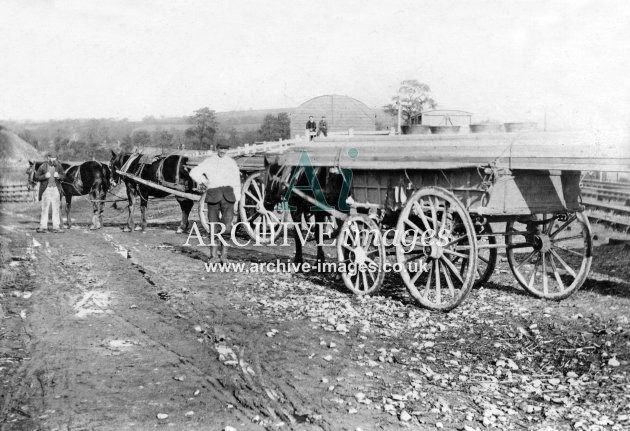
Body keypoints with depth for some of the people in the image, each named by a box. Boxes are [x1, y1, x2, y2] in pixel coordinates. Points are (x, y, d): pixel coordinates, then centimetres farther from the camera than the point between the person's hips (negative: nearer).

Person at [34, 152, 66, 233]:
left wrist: (59, 176, -12)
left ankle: (56, 227, 9)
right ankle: (43, 227, 3)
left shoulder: (58, 166, 2)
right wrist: (44, 176, -18)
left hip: (56, 189, 2)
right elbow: (35, 177, -2)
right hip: (46, 189, -2)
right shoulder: (43, 166, -5)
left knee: (56, 208, 5)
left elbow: (63, 177, 11)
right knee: (45, 208, -1)